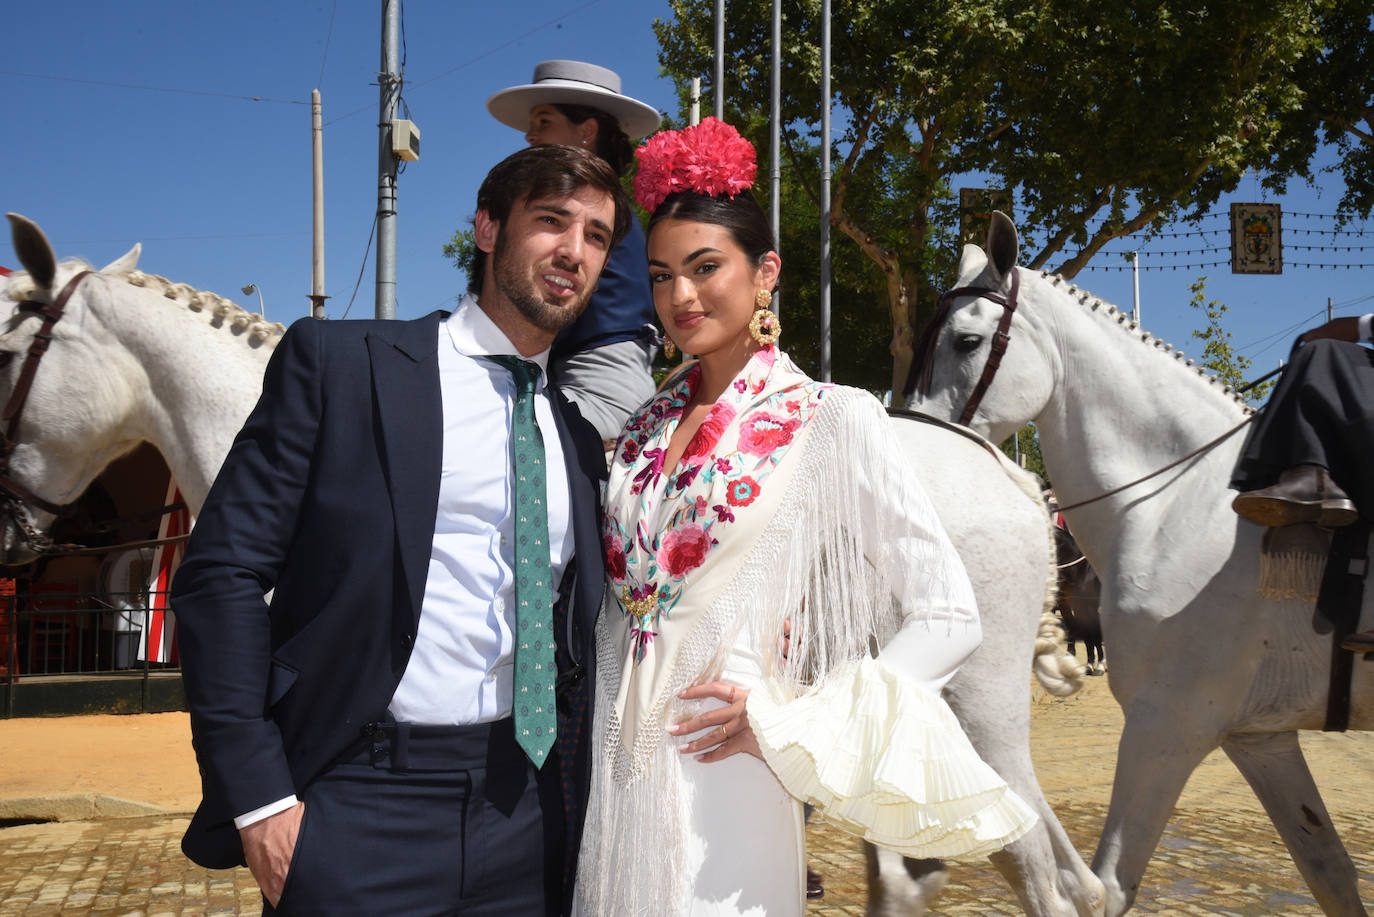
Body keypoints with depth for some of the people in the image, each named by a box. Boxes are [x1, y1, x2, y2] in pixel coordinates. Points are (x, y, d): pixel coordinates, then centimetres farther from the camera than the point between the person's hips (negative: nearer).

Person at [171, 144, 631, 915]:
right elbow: (223, 571, -7)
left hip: (528, 816, 4)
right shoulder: (338, 363, -3)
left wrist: (581, 791, 7)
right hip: (365, 805, -4)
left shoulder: (579, 436, 11)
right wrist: (259, 798, -12)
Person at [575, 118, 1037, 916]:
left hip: (720, 783, -5)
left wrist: (785, 722, -12)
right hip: (613, 774, 5)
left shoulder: (834, 419, -8)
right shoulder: (646, 425, 8)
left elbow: (949, 621, -9)